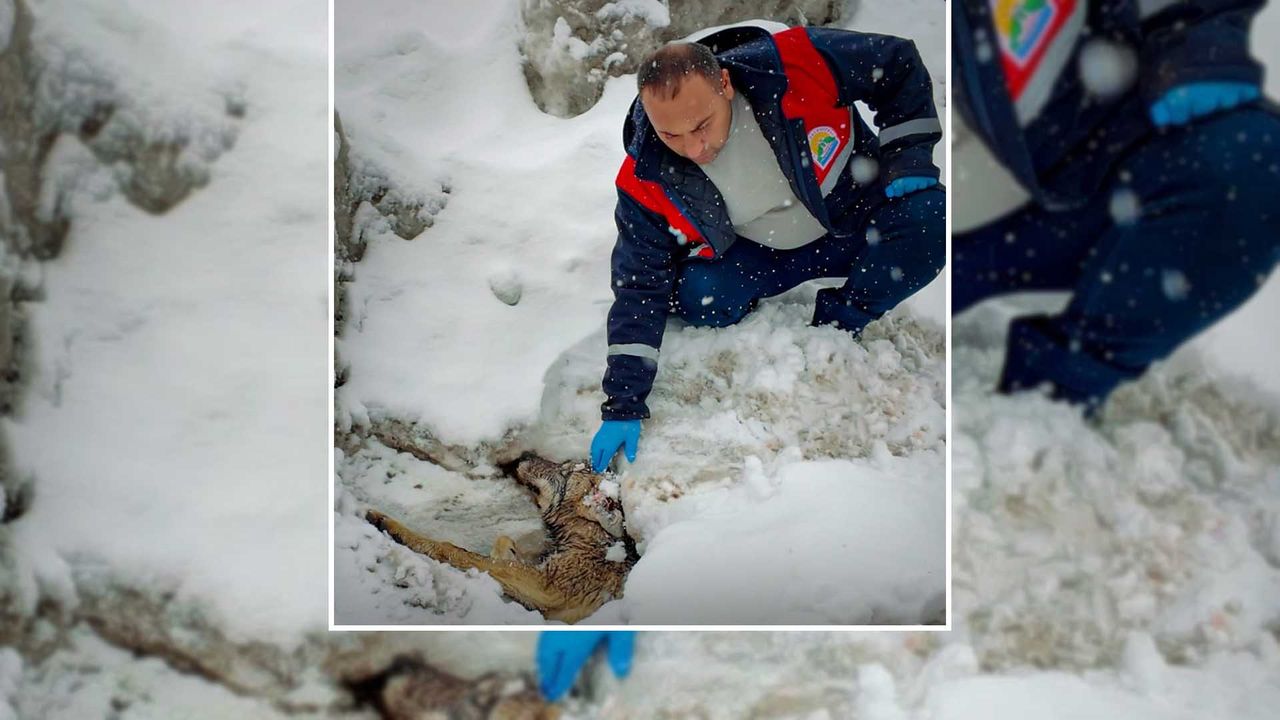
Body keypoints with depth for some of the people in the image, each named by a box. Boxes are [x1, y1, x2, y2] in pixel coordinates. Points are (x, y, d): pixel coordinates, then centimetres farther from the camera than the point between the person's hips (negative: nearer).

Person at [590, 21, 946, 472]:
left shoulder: (797, 64, -32)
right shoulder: (648, 181, -25)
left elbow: (899, 64, -13)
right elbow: (639, 290, -17)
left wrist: (909, 157, -18)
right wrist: (623, 408, -19)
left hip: (859, 216, 0)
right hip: (760, 252, 0)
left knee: (925, 223, -30)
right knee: (697, 297, -28)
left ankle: (837, 328, -8)